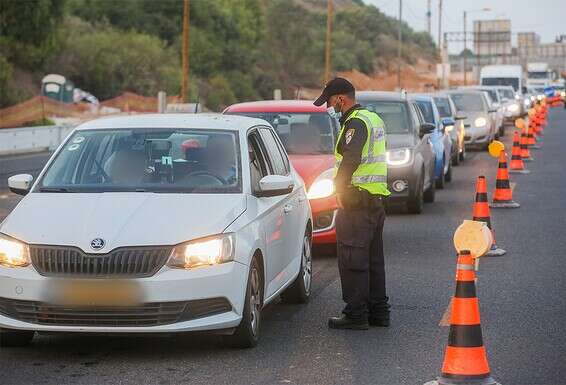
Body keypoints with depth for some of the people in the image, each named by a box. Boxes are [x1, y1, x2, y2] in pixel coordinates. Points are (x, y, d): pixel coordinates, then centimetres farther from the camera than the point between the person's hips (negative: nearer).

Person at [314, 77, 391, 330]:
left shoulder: (355, 123, -14)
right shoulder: (373, 119, 18)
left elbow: (351, 160, -26)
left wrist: (339, 188, -15)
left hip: (357, 200, -10)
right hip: (377, 198, 10)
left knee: (353, 260, -5)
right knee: (373, 259, 15)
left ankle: (356, 314, -4)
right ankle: (378, 311, 20)